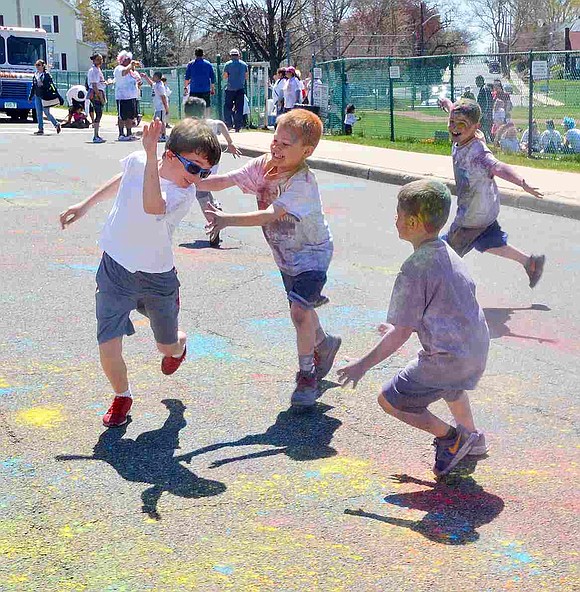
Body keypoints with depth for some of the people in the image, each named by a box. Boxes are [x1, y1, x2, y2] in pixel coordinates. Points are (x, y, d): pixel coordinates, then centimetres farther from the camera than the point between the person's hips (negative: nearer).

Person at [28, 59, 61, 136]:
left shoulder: (46, 75, -5)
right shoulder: (35, 75, 11)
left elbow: (52, 86, -6)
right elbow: (33, 87, 18)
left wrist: (58, 95, -10)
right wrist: (30, 96, 17)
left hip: (45, 96, -6)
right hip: (37, 96, 6)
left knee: (47, 113, -4)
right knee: (39, 113, 3)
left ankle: (56, 124, 16)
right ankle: (41, 129, 7)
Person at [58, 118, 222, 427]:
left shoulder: (185, 194, -24)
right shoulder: (137, 161, -13)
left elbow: (152, 206, -47)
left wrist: (151, 154, -52)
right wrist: (86, 204, 17)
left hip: (158, 277, -1)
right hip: (115, 268, 1)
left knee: (168, 347, 17)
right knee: (109, 350, -10)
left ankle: (178, 346, 57)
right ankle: (122, 396, 22)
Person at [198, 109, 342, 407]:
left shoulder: (303, 183, -32)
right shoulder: (264, 164, -12)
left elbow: (269, 216, -41)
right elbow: (225, 181, -17)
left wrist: (227, 220, -49)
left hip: (311, 253, -7)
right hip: (286, 254, 7)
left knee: (300, 309, -20)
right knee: (300, 307, 20)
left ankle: (307, 374, -2)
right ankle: (324, 344, 49)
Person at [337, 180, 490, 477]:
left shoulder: (414, 269, -20)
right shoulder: (449, 255, 7)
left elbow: (402, 333, -19)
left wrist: (363, 364, -12)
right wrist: (397, 329, 26)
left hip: (448, 358, -9)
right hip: (477, 351, 9)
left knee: (390, 399, 2)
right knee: (450, 385, 39)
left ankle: (451, 437, 8)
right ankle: (473, 438, 52)